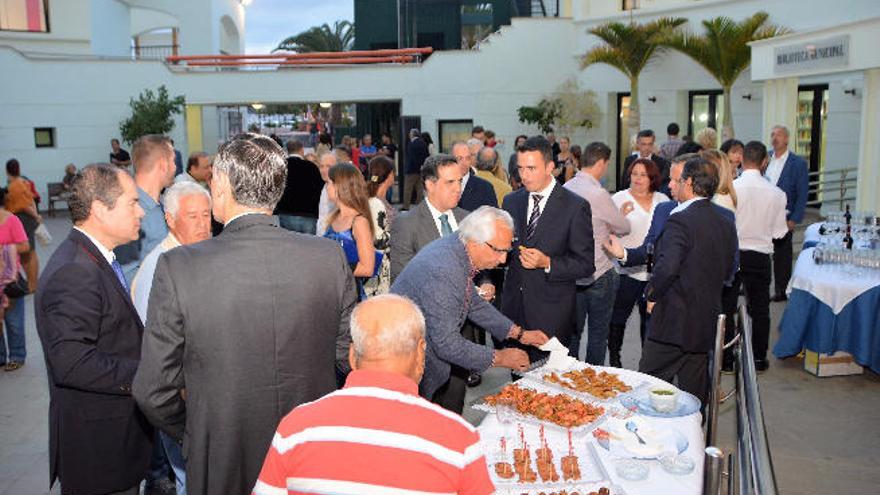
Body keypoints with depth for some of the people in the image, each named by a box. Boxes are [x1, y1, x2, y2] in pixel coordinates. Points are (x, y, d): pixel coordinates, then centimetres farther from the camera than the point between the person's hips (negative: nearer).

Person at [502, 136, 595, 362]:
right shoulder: (511, 201, 9)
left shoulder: (576, 207, -7)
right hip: (514, 306, 4)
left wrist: (547, 263, -19)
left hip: (552, 312, -4)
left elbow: (586, 264, -6)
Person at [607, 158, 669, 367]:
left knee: (651, 316, 12)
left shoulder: (663, 200, 8)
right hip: (627, 270, -3)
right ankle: (613, 356, 20)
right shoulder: (619, 198, -1)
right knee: (619, 316, 4)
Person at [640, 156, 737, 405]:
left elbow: (667, 267, -26)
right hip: (707, 321, 8)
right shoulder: (726, 224, 8)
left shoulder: (680, 220, -17)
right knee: (695, 393, 16)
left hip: (674, 321, -8)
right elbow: (729, 272, 16)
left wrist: (652, 294, -12)